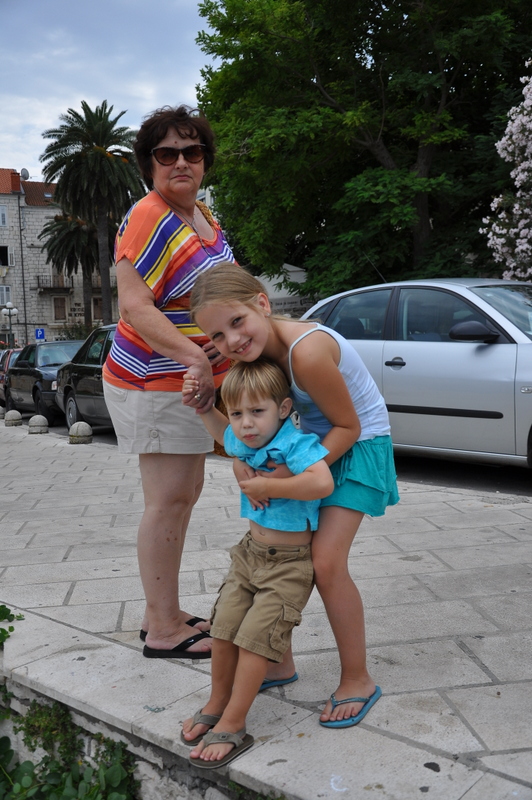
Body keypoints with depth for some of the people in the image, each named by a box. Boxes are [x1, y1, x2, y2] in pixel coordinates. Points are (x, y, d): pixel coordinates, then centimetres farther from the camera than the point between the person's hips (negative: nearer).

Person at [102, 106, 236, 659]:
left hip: (192, 379, 10)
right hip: (154, 383, -10)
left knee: (184, 496, 13)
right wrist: (193, 356, -36)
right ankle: (162, 631, 8)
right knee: (168, 500, -5)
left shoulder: (203, 215, 13)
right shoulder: (149, 218, -16)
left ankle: (164, 614, 26)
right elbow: (134, 306, -25)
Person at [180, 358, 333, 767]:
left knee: (255, 637, -8)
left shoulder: (296, 444, -23)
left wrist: (268, 486, -33)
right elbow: (222, 431, 27)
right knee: (224, 626, 7)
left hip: (289, 563, -7)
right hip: (251, 552, 8)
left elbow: (323, 483, -42)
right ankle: (217, 705, 27)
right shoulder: (243, 444, 1)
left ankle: (233, 725, 5)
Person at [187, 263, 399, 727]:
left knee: (326, 562, -14)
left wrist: (286, 475, -26)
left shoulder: (306, 353, -33)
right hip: (313, 441, 8)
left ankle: (358, 680, 8)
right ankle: (280, 663, 25)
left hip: (358, 445, -8)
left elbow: (348, 426, -23)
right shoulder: (254, 349, -9)